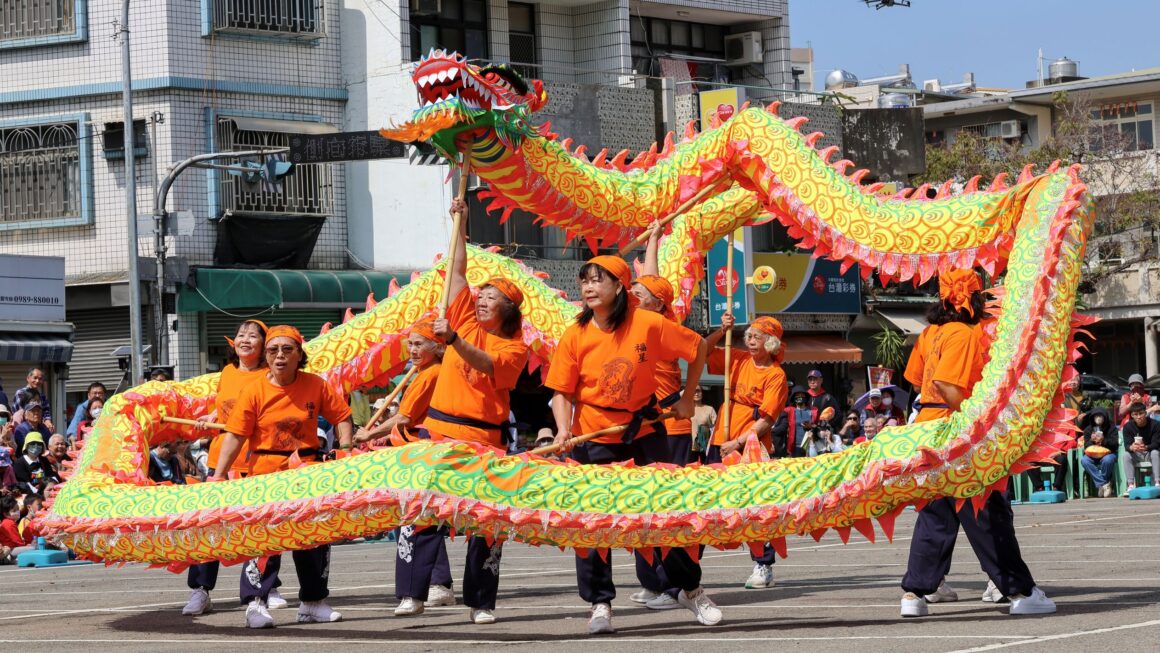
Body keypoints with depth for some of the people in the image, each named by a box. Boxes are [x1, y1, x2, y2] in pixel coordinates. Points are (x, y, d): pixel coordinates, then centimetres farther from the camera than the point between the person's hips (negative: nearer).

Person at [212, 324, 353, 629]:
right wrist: (218, 475, -16)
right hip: (266, 472, -3)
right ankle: (255, 603, -3)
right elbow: (235, 434, -10)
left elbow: (341, 416, 6)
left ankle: (313, 602, 24)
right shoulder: (254, 390, -8)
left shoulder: (316, 386, -1)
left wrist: (346, 449, -9)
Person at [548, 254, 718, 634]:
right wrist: (564, 429, -23)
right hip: (593, 440, 1)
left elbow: (697, 348, 1)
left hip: (643, 433, -1)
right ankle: (599, 604, 11)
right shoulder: (575, 336, -9)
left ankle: (690, 588, 22)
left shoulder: (649, 324, -13)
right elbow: (562, 392, -6)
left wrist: (687, 399, 3)